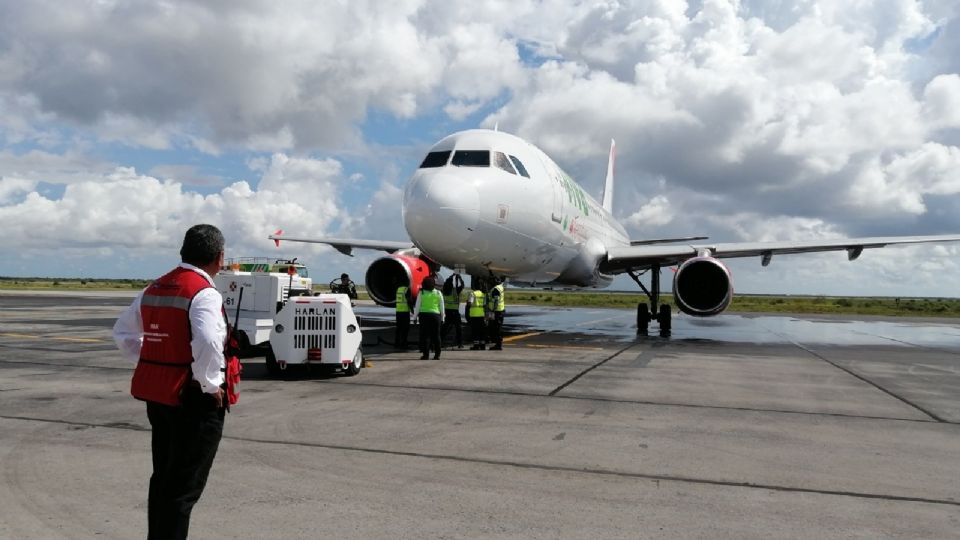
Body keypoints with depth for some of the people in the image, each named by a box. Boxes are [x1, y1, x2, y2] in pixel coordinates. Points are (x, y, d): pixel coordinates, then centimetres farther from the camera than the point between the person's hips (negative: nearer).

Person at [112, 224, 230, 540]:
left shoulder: (155, 288, 9)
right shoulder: (204, 293, -18)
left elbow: (123, 333, 19)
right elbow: (207, 342, -34)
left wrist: (150, 365, 14)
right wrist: (210, 385, -20)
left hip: (156, 394, 9)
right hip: (193, 399, -8)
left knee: (163, 478, 22)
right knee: (184, 486, 2)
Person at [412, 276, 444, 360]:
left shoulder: (421, 293, -1)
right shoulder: (438, 293, 5)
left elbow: (417, 306, 1)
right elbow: (441, 307, 8)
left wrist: (415, 316, 8)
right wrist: (442, 317, 15)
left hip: (424, 315, -1)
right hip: (435, 315, 2)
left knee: (425, 335, 1)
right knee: (436, 335, 5)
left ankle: (425, 354, 0)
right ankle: (437, 354, 5)